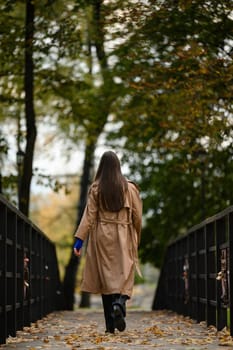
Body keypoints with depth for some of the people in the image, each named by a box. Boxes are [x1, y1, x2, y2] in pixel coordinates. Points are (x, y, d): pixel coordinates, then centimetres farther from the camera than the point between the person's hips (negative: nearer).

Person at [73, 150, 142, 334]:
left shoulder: (96, 188, -1)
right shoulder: (129, 188, 0)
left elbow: (89, 215, -6)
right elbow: (137, 217, 2)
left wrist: (79, 239, -5)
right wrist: (136, 239, 14)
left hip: (102, 237, 1)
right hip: (124, 237, 0)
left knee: (106, 277, 5)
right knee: (124, 274, 2)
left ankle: (110, 325, 5)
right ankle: (119, 304, -29)